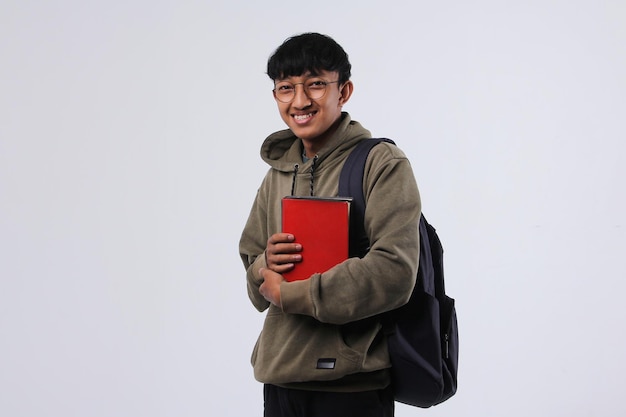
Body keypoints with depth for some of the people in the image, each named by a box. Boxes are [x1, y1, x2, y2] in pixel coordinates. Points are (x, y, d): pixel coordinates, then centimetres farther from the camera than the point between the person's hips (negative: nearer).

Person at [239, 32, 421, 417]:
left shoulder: (383, 164, -8)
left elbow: (393, 273, -21)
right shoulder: (277, 174, 12)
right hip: (280, 379, 6)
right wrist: (266, 267, -9)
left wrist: (286, 292, -13)